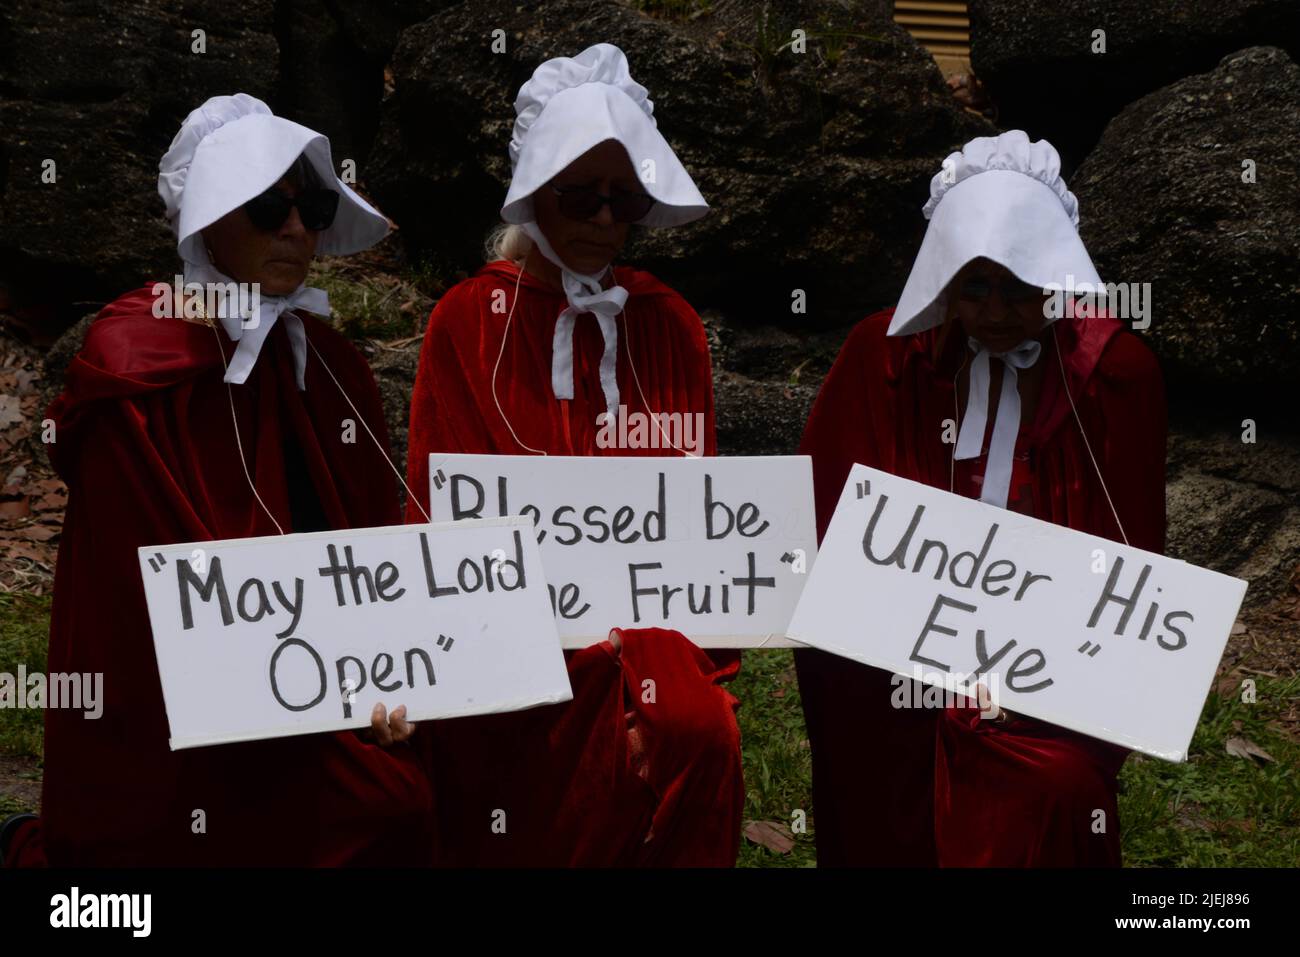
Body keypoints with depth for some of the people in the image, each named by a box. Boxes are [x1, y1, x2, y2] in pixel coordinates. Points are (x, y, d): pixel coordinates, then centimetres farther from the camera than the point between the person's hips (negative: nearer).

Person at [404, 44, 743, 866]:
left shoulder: (669, 326, 8)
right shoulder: (469, 322, 1)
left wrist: (677, 663, -8)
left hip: (647, 621, 2)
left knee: (699, 733, -18)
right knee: (532, 831, -11)